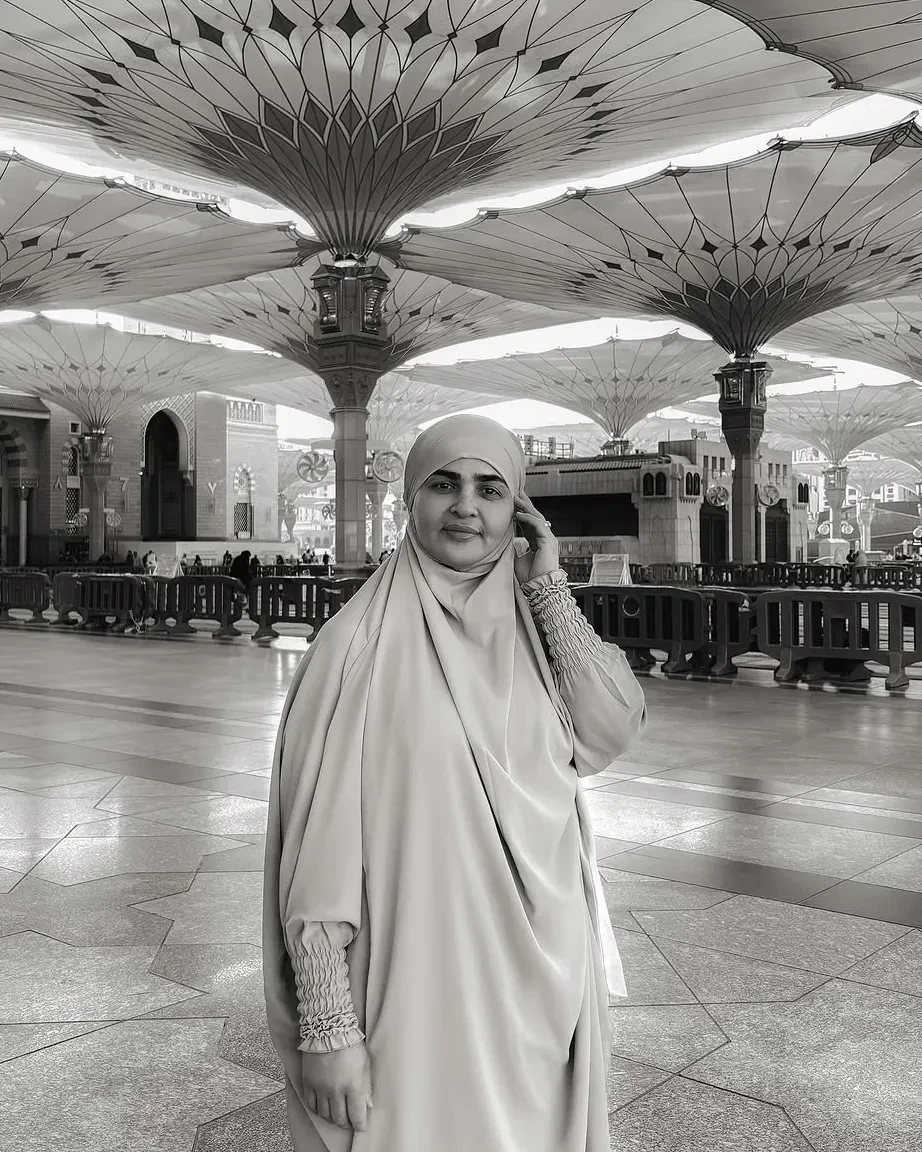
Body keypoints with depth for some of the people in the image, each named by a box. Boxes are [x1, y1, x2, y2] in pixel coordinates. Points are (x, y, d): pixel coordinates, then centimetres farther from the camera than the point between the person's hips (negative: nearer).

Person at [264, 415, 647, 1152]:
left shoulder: (538, 631, 2)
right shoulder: (362, 642, -14)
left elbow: (615, 732, -12)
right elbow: (317, 842, -14)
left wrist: (550, 590, -13)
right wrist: (326, 1027, -14)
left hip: (539, 981, 5)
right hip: (412, 987, -5)